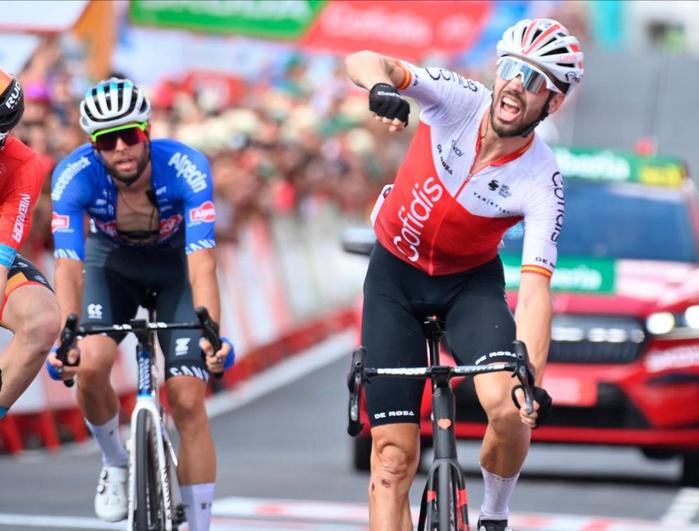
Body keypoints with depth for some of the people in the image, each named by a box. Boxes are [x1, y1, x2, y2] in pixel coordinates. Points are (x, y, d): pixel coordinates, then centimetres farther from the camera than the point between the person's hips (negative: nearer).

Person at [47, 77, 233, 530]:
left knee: (188, 402, -12)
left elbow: (202, 262, -41)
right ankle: (116, 464, 6)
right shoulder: (74, 176, -31)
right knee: (90, 366, -24)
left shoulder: (185, 167, -34)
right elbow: (69, 266, -38)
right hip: (111, 263, 1)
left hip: (175, 264, -1)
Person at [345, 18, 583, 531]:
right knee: (394, 453, -8)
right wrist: (382, 86, -56)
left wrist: (533, 382, -45)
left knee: (509, 407, -27)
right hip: (395, 276, 1)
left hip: (471, 282, -1)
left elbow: (535, 293, -30)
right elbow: (365, 61, -32)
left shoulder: (541, 184, -24)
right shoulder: (460, 99, -21)